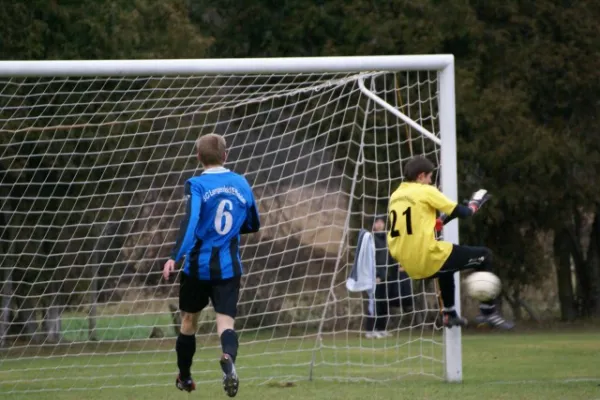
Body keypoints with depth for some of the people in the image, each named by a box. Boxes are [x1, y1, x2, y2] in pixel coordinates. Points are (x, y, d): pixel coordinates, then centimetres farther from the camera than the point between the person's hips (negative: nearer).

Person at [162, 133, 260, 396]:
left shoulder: (197, 185, -7)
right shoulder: (240, 184, 6)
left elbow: (190, 221, -23)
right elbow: (253, 225, 17)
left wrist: (175, 257, -29)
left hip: (198, 265, -2)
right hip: (229, 267, 2)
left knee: (189, 320, 17)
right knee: (225, 320, -7)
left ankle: (184, 377, 32)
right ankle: (228, 357, -41)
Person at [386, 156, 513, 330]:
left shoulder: (395, 196, 14)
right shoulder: (425, 191, -5)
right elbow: (461, 212, -3)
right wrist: (473, 207, 17)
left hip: (410, 266, 8)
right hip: (429, 259, -8)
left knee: (446, 266, 41)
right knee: (484, 256, 9)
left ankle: (449, 314, 40)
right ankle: (488, 312, 4)